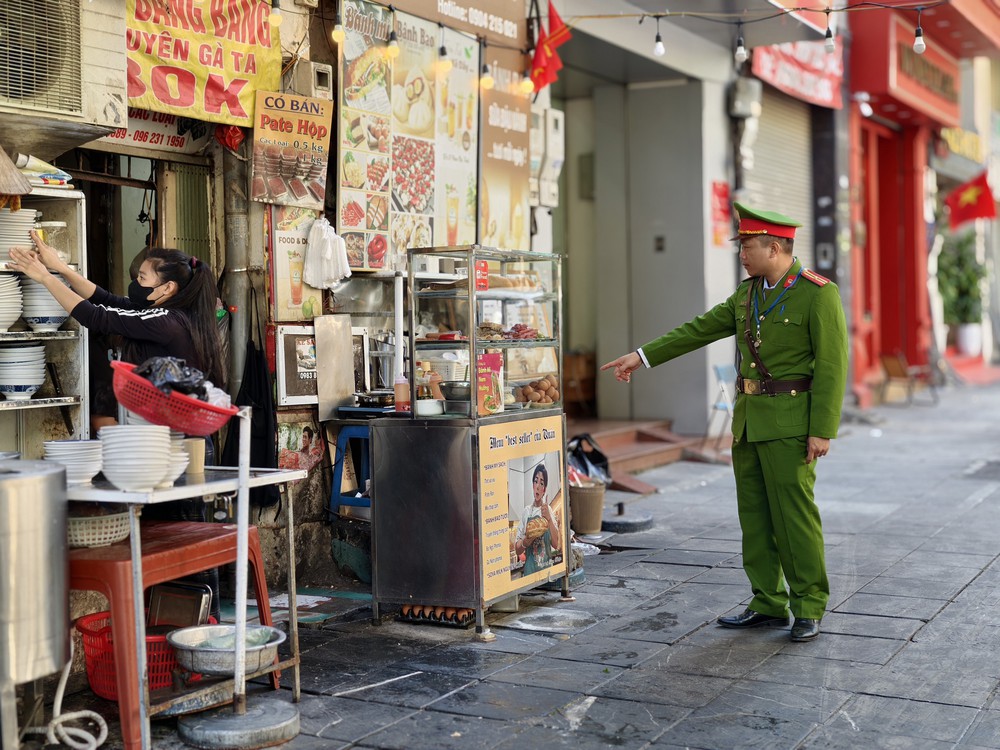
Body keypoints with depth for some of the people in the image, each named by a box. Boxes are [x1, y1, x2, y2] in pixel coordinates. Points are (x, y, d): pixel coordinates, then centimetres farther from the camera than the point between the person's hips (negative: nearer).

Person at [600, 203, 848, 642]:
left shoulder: (819, 294, -11)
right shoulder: (749, 292, 11)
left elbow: (832, 366, -14)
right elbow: (700, 329, 15)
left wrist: (822, 431, -18)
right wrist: (642, 356, 13)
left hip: (790, 422, -8)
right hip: (749, 419, 8)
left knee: (795, 515, -5)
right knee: (754, 516, 10)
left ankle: (809, 609, 7)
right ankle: (768, 604, 18)